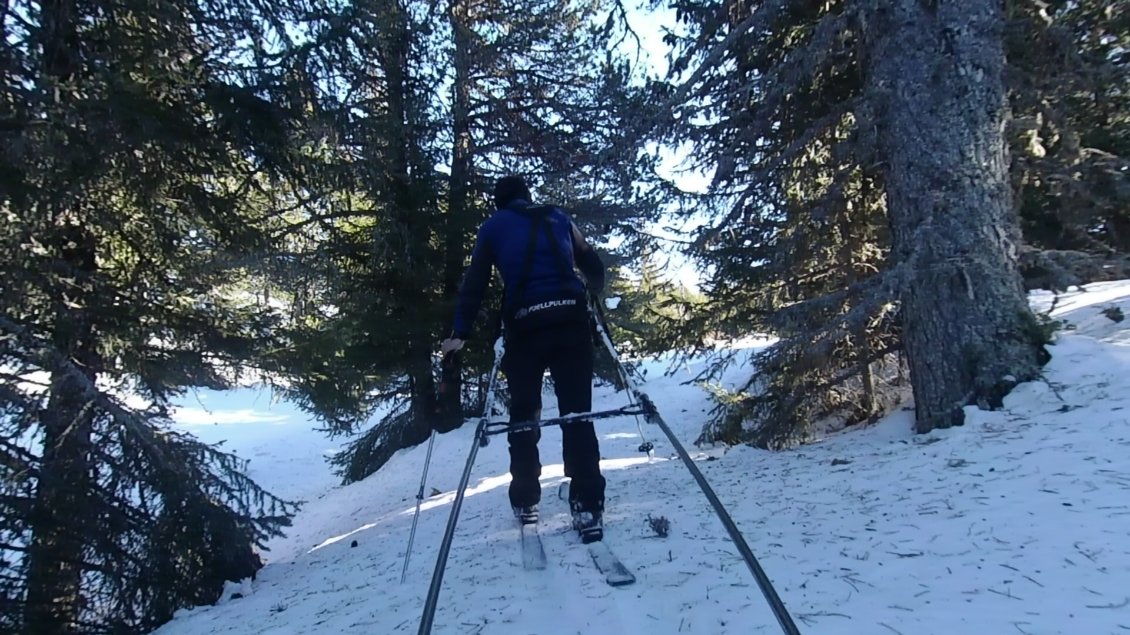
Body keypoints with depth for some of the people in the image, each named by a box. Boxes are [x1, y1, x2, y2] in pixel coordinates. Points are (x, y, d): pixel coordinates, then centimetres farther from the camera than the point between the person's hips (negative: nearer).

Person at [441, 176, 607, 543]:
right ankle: (588, 506, -3)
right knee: (577, 413, 3)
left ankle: (525, 501, 18)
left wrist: (460, 332, 6)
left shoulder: (494, 227, 14)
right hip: (570, 317, 1)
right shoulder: (558, 217, 19)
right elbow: (593, 266, 23)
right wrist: (591, 293, 43)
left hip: (525, 324, -1)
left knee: (523, 413, 14)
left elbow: (475, 282, 6)